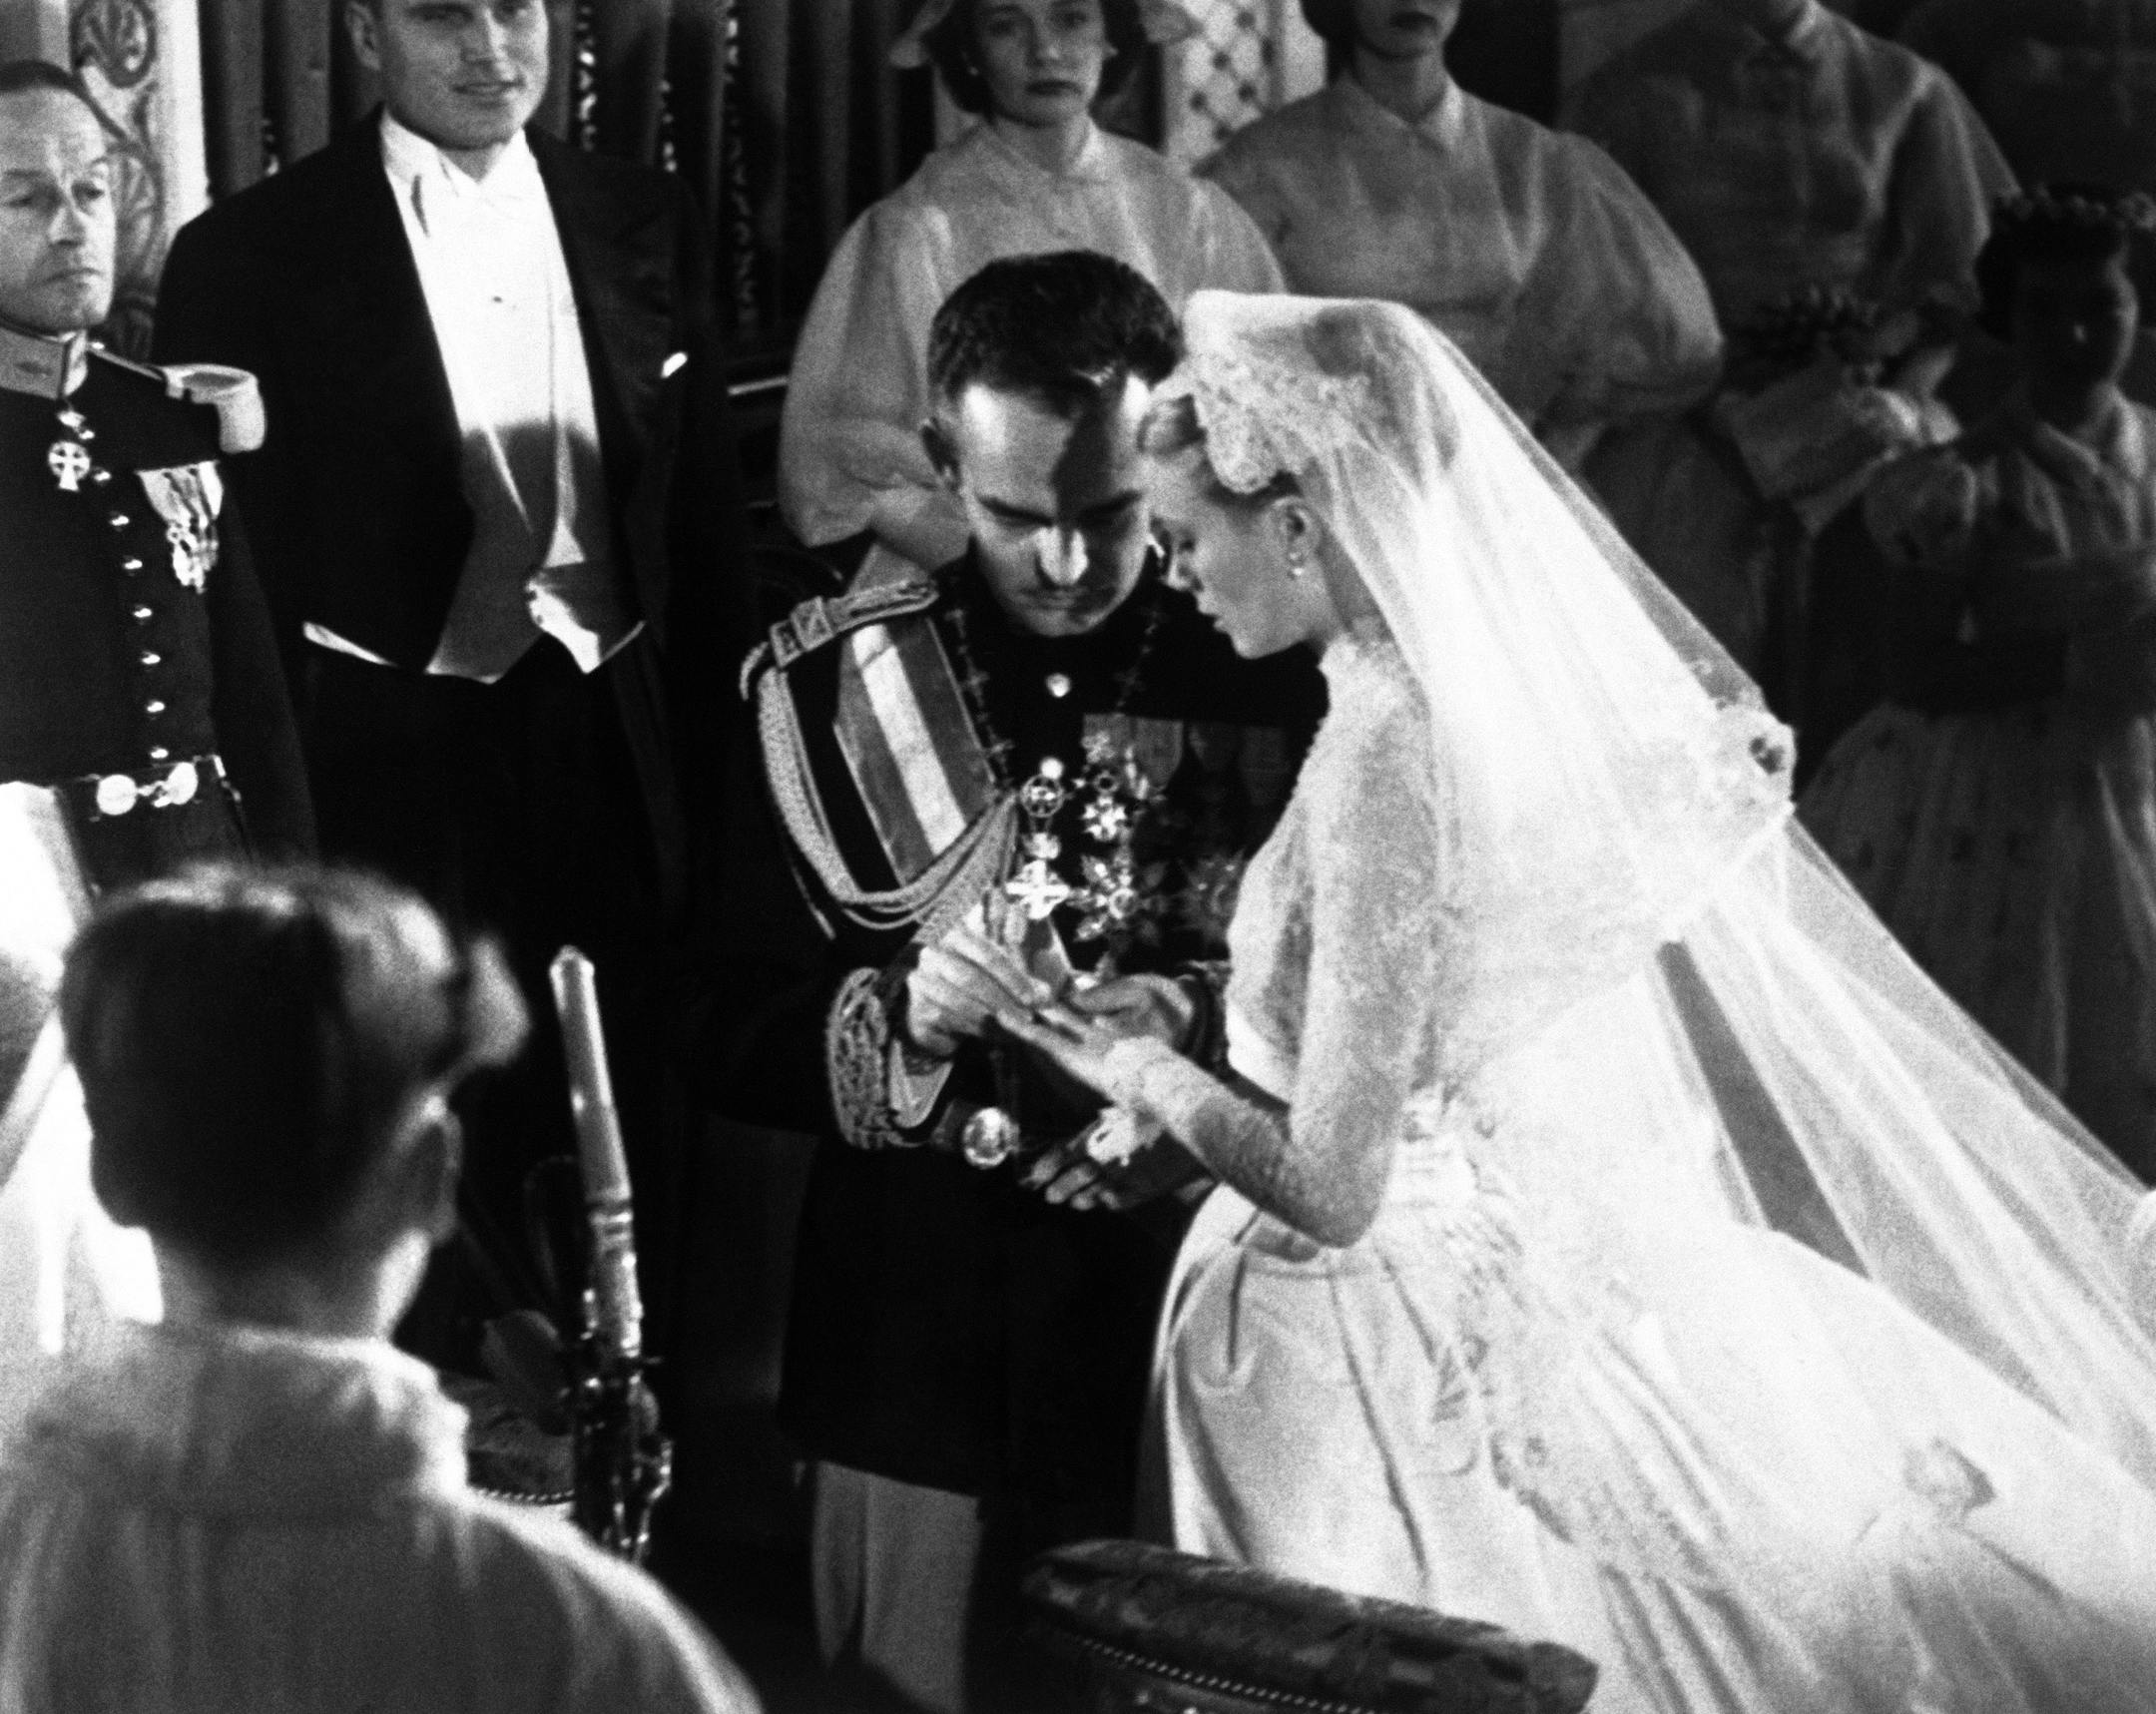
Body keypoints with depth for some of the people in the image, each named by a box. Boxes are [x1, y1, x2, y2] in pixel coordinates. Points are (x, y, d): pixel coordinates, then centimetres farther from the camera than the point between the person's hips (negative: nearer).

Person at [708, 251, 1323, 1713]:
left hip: (1213, 1382, -1)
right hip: (924, 1383, 1)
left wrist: (1204, 1025, -17)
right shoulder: (840, 688, 3)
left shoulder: (1284, 680, -1)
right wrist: (901, 1017, -16)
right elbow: (739, 1045, 3)